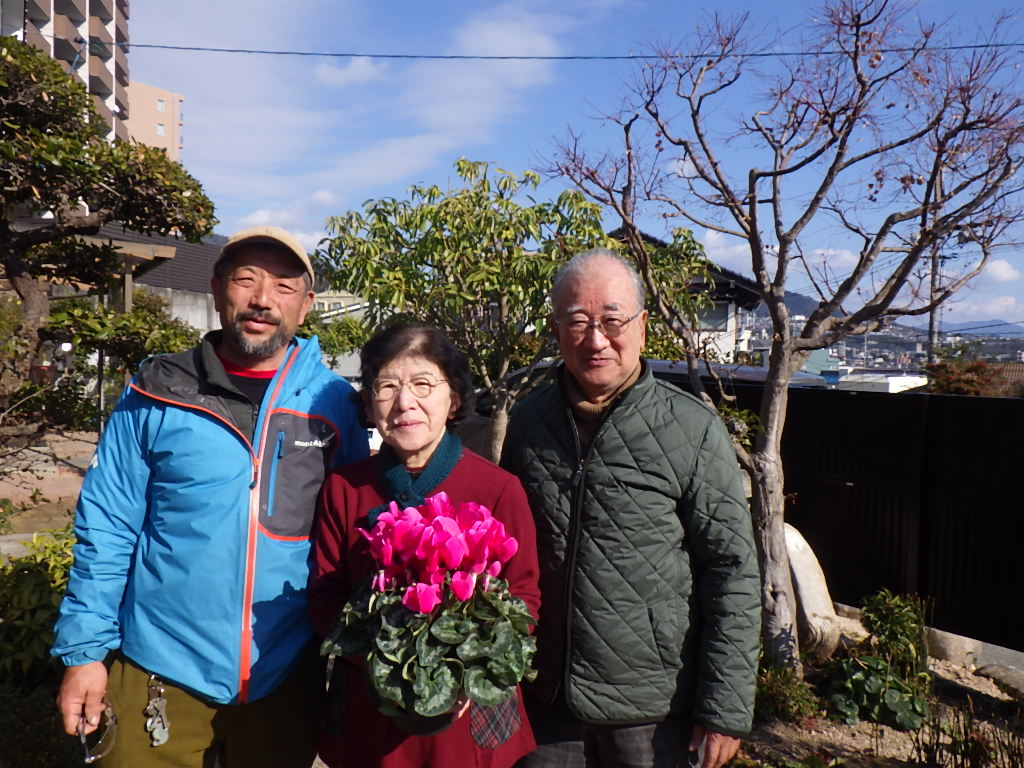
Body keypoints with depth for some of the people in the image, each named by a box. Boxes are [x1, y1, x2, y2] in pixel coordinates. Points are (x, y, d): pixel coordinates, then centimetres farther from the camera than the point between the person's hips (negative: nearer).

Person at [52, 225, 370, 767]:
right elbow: (106, 528, -2)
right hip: (160, 676, 0)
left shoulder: (335, 403, -5)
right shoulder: (156, 396, -6)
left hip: (287, 677, 1)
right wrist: (85, 651, -4)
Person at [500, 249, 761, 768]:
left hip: (654, 712, -2)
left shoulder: (693, 432, -13)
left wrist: (725, 707, -10)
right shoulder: (526, 422, -1)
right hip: (544, 701, 3)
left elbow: (732, 574, -10)